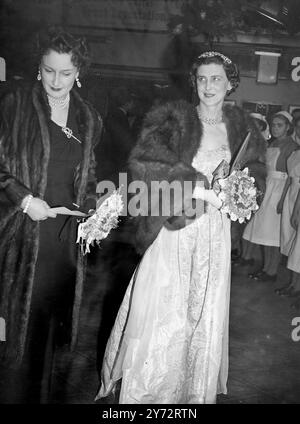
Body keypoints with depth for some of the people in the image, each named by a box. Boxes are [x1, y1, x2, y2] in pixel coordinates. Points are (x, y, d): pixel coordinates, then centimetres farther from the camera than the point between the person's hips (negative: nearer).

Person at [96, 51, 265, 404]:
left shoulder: (240, 126, 8)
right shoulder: (174, 118, -5)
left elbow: (255, 169, 21)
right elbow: (141, 162, -15)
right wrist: (195, 183, -19)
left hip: (214, 230, 4)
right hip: (174, 227, -3)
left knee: (205, 313, 11)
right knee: (159, 309, 2)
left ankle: (195, 392, 31)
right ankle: (143, 390, 24)